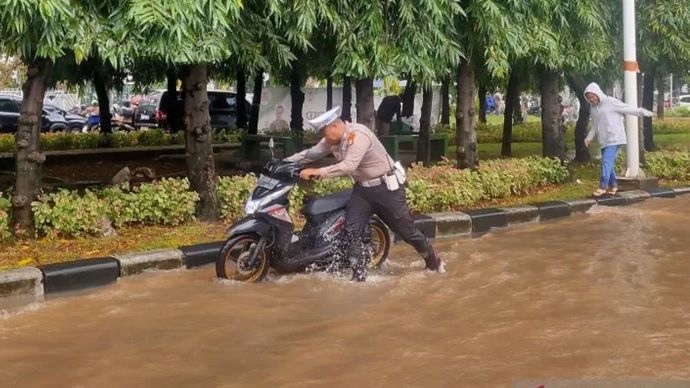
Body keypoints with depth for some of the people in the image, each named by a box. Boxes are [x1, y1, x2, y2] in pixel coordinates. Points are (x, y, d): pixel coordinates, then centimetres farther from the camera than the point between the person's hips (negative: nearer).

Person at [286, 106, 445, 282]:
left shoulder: (358, 135, -28)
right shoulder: (332, 140, -1)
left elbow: (349, 166, -37)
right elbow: (310, 154, 6)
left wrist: (318, 172, -39)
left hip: (386, 186, -7)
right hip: (362, 188, 8)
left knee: (406, 229, 5)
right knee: (352, 231, -7)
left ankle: (434, 261, 27)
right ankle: (359, 276, -2)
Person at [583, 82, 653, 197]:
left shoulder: (611, 102, -9)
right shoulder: (593, 108, 13)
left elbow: (628, 109, -7)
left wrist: (643, 112, -7)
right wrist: (589, 138, 10)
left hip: (614, 139, -7)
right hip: (603, 140, 7)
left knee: (607, 162, -15)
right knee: (609, 164, 10)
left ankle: (603, 187, -14)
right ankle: (613, 185, 21)